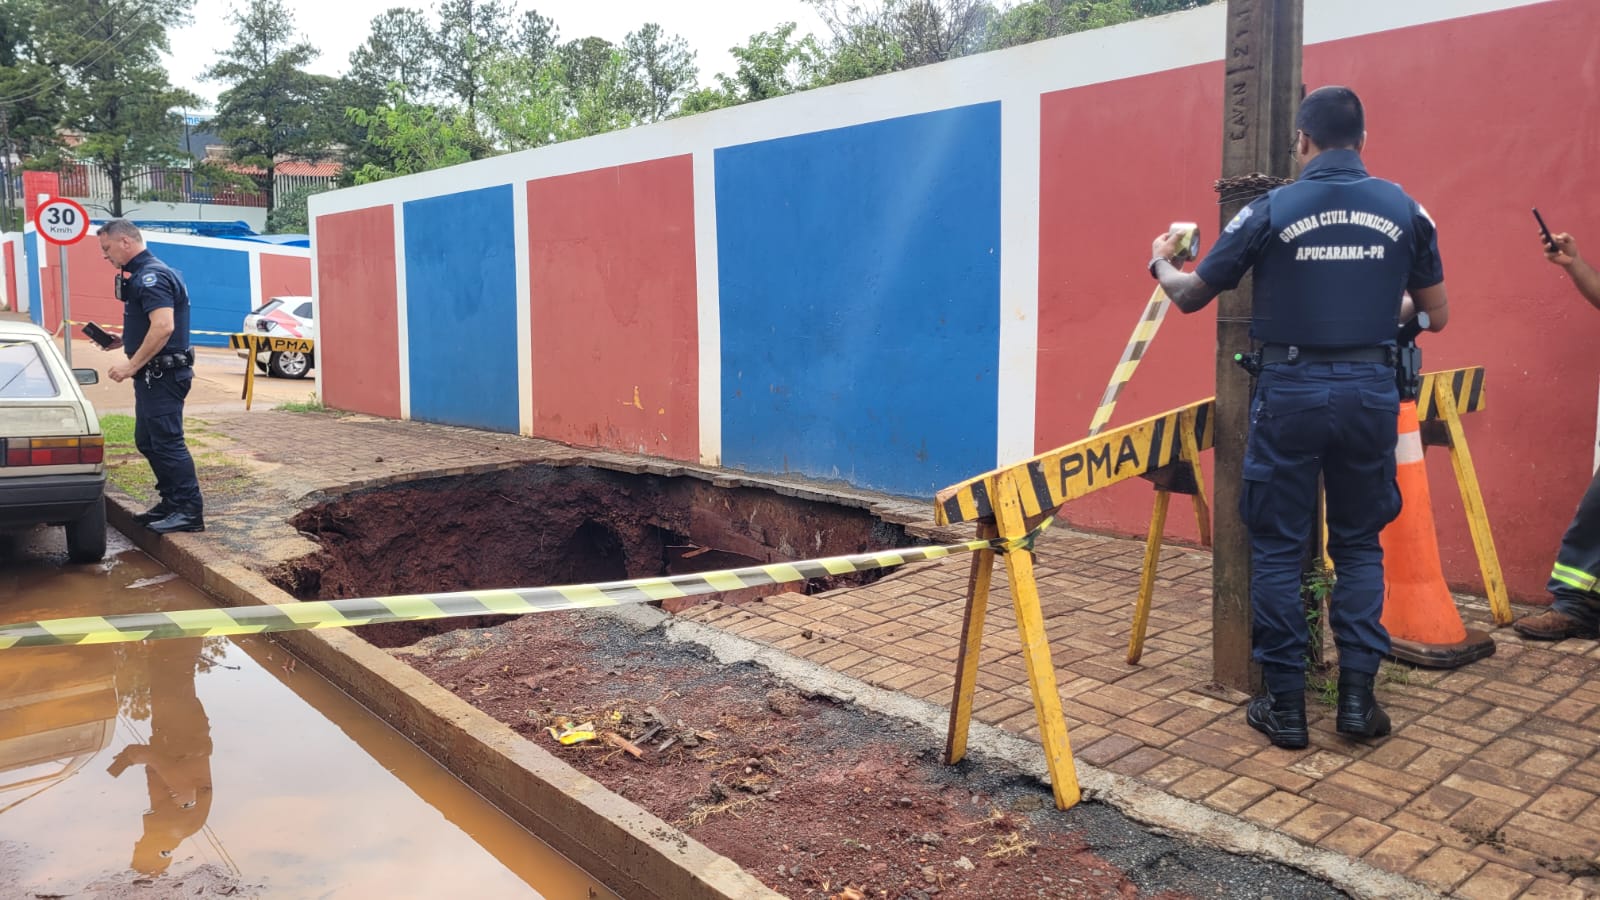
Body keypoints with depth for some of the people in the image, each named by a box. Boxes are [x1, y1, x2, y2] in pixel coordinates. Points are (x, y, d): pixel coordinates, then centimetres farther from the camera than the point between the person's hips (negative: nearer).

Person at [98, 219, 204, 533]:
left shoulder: (151, 276, -17)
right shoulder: (140, 274, 16)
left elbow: (163, 327, -28)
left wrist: (131, 366, -24)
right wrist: (120, 340, 15)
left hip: (163, 374, -11)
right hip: (153, 375, 11)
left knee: (167, 443, -8)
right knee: (147, 442, 16)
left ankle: (190, 511, -4)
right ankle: (171, 502, 24)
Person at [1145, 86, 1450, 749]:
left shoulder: (1271, 210, -4)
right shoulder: (1403, 209, 4)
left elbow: (1191, 297, 3)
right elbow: (1436, 315, 10)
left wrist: (1161, 265, 24)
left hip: (1290, 391, -2)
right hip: (1370, 392, 3)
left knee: (1277, 549, 7)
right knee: (1360, 545, 16)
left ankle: (1285, 706, 11)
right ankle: (1358, 695, 15)